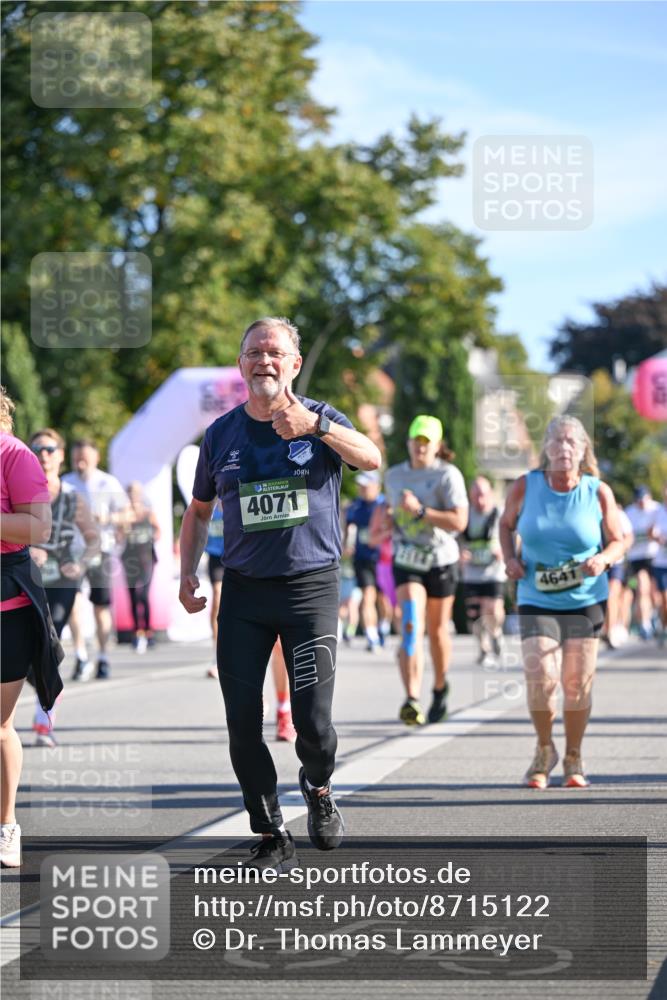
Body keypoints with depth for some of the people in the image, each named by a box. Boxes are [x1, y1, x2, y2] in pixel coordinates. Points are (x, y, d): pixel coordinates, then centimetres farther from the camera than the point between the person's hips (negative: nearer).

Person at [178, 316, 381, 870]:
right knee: (242, 721, -2)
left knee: (313, 721, -8)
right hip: (244, 591, 3)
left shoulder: (320, 418, -1)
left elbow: (372, 458, -23)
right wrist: (187, 573, 5)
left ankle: (318, 787, 26)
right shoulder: (222, 433, 7)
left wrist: (314, 426, -39)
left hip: (312, 586, -3)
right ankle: (273, 839, 12)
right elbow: (199, 511, 20)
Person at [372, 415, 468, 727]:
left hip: (441, 561, -2)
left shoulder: (448, 475, -10)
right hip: (406, 561, 2)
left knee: (437, 630, 11)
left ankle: (440, 688, 38)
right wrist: (387, 520, 5)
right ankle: (412, 700, -29)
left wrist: (420, 511, -26)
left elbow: (459, 522, -20)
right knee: (411, 625, -18)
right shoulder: (393, 476, 6)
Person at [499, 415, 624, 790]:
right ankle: (545, 751, 12)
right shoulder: (525, 487, -4)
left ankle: (574, 759, 22)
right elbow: (507, 524, 13)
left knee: (578, 682, 1)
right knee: (540, 676, -14)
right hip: (536, 601, 0)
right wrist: (510, 558, -4)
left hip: (585, 600, 0)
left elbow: (617, 541, 4)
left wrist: (603, 560, -18)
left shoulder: (599, 493, -5)